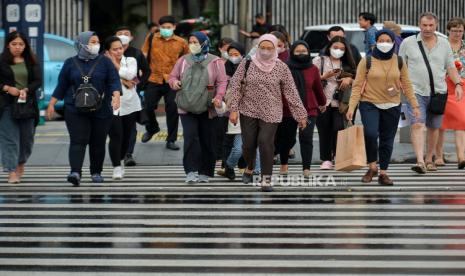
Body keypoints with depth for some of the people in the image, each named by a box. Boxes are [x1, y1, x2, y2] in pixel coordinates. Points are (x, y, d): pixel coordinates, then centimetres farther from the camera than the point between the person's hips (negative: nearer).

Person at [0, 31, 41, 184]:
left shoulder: (31, 62, 8)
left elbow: (38, 81, 2)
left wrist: (26, 90, -16)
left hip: (27, 104, 3)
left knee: (27, 137, 8)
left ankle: (21, 162, 34)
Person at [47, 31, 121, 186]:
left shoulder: (105, 62, 4)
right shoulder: (71, 63, 7)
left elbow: (114, 81, -4)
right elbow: (61, 86, 10)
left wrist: (116, 96, -22)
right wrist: (52, 104, 6)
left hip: (101, 111, 1)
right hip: (75, 111, 0)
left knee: (98, 143, 4)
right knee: (78, 141, -12)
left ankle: (96, 172, 18)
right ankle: (76, 173, -21)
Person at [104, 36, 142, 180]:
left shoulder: (130, 60, 8)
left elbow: (130, 74, -11)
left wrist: (115, 63, -5)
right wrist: (123, 81, -11)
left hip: (130, 105, 3)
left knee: (126, 137, 9)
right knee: (116, 136, -13)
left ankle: (120, 160, 32)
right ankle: (117, 168, -8)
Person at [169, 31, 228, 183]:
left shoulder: (215, 62, 3)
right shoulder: (183, 60, 11)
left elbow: (222, 81, -2)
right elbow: (173, 76, 19)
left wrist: (218, 97, -18)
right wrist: (174, 82, -5)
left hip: (207, 108, -1)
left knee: (207, 140, 4)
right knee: (190, 137, -13)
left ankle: (204, 172, 16)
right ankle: (191, 171, -13)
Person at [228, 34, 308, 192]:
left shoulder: (281, 68, -2)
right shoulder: (247, 63, -1)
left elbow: (291, 93, 1)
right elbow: (235, 85, 0)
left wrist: (300, 115, 1)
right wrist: (233, 109, -7)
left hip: (270, 113, -1)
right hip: (248, 110, 1)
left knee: (265, 142, -16)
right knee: (248, 143, 3)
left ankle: (266, 179, -7)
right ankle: (249, 169, 34)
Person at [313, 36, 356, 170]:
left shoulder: (347, 64, 14)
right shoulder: (319, 61, 6)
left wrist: (349, 79, -4)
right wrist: (325, 76, -14)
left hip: (340, 102, 1)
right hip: (322, 102, -1)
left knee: (339, 128, -13)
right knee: (324, 131, 1)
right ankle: (326, 159, 10)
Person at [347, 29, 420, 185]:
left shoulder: (399, 62, 4)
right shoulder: (367, 61, -3)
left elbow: (406, 85, 9)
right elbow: (357, 85, -5)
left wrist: (414, 105, 3)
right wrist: (351, 107, -12)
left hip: (392, 106, 3)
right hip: (370, 104, -3)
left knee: (387, 140, 5)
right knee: (370, 134, -22)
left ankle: (383, 173, 16)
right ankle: (372, 167, -3)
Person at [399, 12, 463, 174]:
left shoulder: (444, 44, 10)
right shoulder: (408, 43, 4)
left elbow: (451, 67, 12)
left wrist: (458, 84, 0)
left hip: (438, 92, 3)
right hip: (415, 92, -3)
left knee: (434, 127, 10)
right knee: (417, 125, -16)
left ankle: (429, 160, 24)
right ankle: (420, 161, -24)